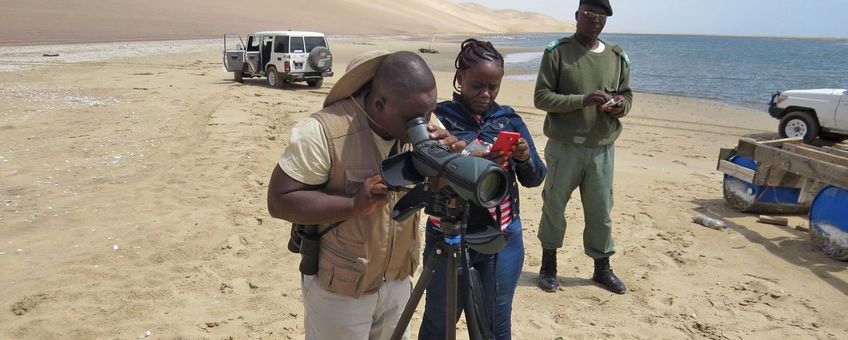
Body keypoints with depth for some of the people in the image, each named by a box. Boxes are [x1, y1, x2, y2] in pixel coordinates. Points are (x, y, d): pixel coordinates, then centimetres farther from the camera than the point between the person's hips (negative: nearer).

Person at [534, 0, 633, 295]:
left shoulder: (617, 56, 7)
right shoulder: (557, 52, -6)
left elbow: (627, 95, 16)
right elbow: (541, 97, -10)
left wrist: (620, 105, -9)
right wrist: (583, 100, -21)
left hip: (602, 149, 3)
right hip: (564, 147, -3)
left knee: (601, 211, 10)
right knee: (554, 207, 9)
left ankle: (602, 268, 28)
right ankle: (548, 265, 27)